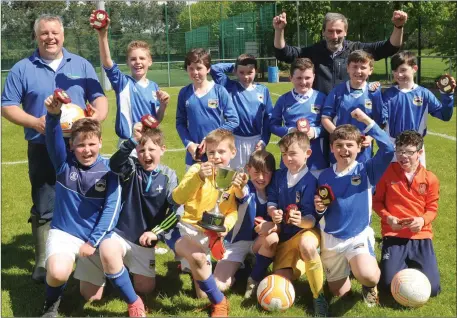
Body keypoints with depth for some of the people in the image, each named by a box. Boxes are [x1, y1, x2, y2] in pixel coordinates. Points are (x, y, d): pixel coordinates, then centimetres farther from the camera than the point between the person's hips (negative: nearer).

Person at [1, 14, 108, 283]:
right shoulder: (22, 69, 1)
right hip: (43, 150, -2)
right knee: (44, 209, 2)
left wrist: (98, 116, -17)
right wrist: (35, 122, -16)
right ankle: (43, 263, 12)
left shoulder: (81, 65, 8)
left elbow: (99, 97, 6)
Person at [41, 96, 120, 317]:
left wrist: (93, 242, -14)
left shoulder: (108, 170, -8)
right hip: (63, 232, -1)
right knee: (58, 273, -31)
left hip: (95, 236, 1)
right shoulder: (64, 163, -7)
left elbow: (112, 208, -9)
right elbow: (53, 139, -27)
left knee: (91, 295, 6)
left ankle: (91, 274, 42)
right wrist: (53, 115, -48)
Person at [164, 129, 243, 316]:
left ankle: (189, 262, 33)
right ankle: (219, 302, -14)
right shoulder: (197, 169, -9)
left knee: (203, 295, 2)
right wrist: (199, 177, -33)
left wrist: (225, 225, -18)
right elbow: (178, 198, -21)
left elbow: (233, 212, 4)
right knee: (197, 257, -38)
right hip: (185, 228, -3)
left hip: (210, 236, 4)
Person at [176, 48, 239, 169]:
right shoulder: (184, 93, 2)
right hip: (194, 155, 2)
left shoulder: (219, 91, -6)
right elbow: (180, 123, 6)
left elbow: (234, 121, -6)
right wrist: (189, 144, -8)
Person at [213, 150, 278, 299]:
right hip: (237, 241, -3)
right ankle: (240, 267, 14)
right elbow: (243, 197, -42)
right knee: (218, 286, -19)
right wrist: (240, 191, -66)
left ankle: (255, 279, -10)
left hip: (259, 242, 3)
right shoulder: (246, 188, -17)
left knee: (272, 238, -33)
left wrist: (273, 225, -29)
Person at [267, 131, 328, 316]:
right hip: (285, 235, 5)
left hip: (306, 230, -5)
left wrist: (301, 221, -43)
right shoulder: (279, 176, 1)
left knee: (306, 245, -44)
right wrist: (273, 212, -22)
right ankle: (298, 265, 30)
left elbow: (312, 218, -21)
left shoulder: (310, 181, -16)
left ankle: (318, 296, -24)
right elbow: (271, 201, 1)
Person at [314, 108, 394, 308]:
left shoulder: (367, 171, -10)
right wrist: (319, 208, -16)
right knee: (339, 293, 14)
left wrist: (367, 121, -27)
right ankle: (348, 267, 45)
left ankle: (369, 285, 6)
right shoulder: (325, 176, -2)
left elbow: (387, 150, -28)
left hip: (359, 236, -3)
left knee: (368, 277, -32)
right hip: (331, 239, 3)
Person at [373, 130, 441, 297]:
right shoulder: (388, 172, -4)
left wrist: (422, 220, -18)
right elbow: (377, 200, 4)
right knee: (390, 283, -13)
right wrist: (388, 217, -14)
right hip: (394, 235, -1)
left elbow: (432, 208, 4)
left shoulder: (430, 179, -2)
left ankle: (413, 264, 24)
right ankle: (403, 263, 22)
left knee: (431, 288, -9)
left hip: (421, 236, 1)